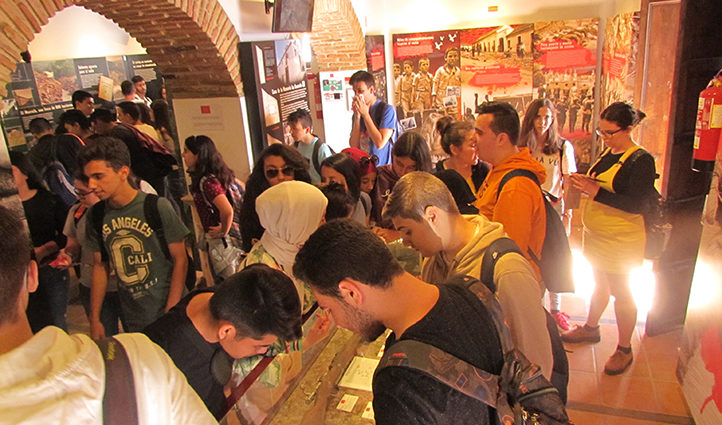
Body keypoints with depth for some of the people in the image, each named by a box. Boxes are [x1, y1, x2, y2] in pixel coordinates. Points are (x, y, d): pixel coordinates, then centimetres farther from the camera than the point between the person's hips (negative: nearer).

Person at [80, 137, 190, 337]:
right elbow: (100, 266, 10)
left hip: (166, 314, -4)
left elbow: (180, 260, -10)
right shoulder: (96, 215, 2)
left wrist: (171, 314, -14)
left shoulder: (157, 207, -13)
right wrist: (94, 319, 8)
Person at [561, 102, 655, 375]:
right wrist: (586, 184, -6)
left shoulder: (642, 160, -17)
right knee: (600, 283, 22)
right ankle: (591, 328, 40)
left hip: (622, 241, -8)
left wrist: (596, 192, -30)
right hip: (596, 236, 8)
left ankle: (624, 349, 19)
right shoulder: (608, 153, 7)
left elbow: (636, 204, -24)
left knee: (621, 293, 4)